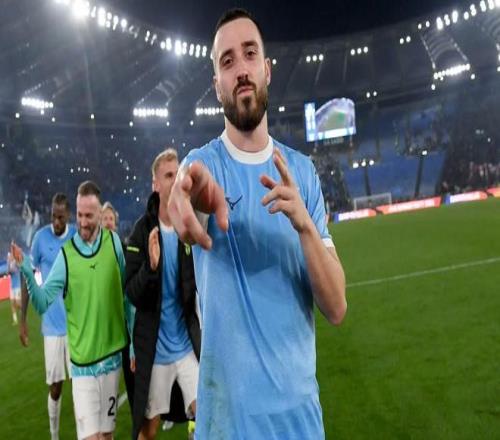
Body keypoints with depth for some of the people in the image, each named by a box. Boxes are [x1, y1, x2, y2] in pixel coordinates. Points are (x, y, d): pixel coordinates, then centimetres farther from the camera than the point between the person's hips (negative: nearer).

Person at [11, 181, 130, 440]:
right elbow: (43, 303, -8)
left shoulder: (114, 242, -3)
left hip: (111, 353, 2)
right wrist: (26, 272, -25)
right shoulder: (66, 255, -8)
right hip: (82, 359, -2)